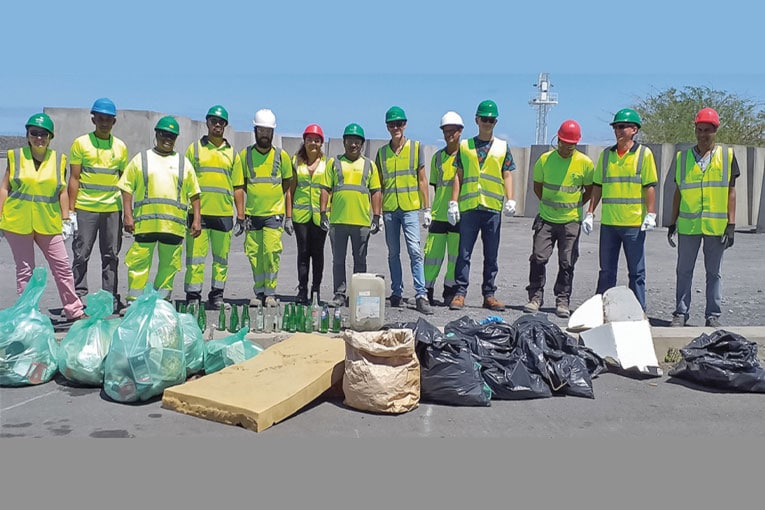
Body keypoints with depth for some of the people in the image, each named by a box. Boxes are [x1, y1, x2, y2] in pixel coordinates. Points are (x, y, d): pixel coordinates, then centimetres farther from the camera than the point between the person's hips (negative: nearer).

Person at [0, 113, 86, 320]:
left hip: (48, 223, 1)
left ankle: (74, 309, 14)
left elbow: (62, 191, 7)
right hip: (17, 223, -1)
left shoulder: (58, 160, 5)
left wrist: (66, 219, 4)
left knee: (62, 266, 4)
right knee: (24, 270, 6)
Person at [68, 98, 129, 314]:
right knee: (81, 254, 0)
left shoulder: (121, 147, 11)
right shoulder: (81, 143, 2)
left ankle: (111, 298, 14)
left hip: (113, 209, 3)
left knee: (111, 255, 6)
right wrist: (71, 209, -7)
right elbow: (74, 178, -1)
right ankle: (77, 296, 8)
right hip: (85, 208, -3)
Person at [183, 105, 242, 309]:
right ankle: (193, 295, 4)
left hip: (224, 213, 2)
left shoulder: (232, 153, 14)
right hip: (198, 212, -2)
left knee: (221, 257, 7)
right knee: (195, 255, -3)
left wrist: (241, 214, 6)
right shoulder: (194, 148, 9)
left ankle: (217, 295, 16)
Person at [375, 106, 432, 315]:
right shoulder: (382, 152, 11)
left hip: (410, 207, -3)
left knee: (414, 250, -11)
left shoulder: (416, 147, 5)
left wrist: (427, 209, 1)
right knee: (393, 253, 8)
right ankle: (396, 293, 16)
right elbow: (379, 184, 14)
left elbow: (422, 180, 5)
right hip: (389, 209, 3)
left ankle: (421, 295, -11)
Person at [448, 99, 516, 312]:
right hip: (468, 206, 0)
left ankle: (489, 295, 12)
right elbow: (459, 176, 9)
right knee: (464, 253, -1)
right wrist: (453, 202, 1)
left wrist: (510, 200, -5)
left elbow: (507, 175, 9)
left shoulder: (502, 147, 12)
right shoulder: (465, 146, 11)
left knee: (491, 255, 5)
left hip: (493, 207, 1)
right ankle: (460, 293, 4)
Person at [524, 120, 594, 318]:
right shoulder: (545, 159, 0)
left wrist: (574, 205, 3)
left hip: (571, 221, -1)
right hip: (546, 218, 1)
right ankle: (535, 297, 9)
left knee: (567, 263, 3)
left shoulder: (585, 163, -2)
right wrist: (549, 203, 6)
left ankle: (562, 301, 13)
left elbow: (590, 190, 9)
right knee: (538, 258, -3)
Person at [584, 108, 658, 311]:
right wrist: (590, 213, 9)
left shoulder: (644, 153, -1)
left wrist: (650, 214, -12)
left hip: (634, 223, -4)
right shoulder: (606, 154, 11)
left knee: (636, 271, 4)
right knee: (606, 270, 10)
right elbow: (597, 186, 13)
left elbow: (649, 186, -4)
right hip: (608, 222, 4)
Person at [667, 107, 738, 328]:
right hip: (688, 224, 1)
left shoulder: (727, 155, 3)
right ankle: (681, 313, 14)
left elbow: (731, 192, 2)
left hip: (716, 225, -1)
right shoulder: (683, 157, 7)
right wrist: (672, 223, 7)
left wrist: (731, 224, -4)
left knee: (714, 272, 7)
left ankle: (713, 315, 16)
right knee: (684, 271, 5)